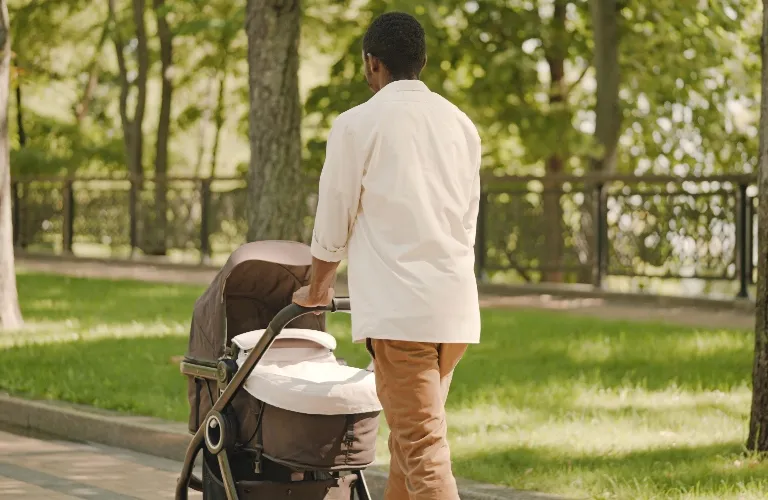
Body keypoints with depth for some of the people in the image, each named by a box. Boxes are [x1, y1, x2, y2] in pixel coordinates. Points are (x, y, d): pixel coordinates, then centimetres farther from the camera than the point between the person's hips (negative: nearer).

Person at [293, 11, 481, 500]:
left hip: (397, 308, -6)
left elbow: (333, 221, 2)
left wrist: (317, 290, 17)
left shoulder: (357, 125, -5)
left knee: (422, 447, -10)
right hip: (458, 308, 6)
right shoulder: (460, 124, 13)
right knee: (412, 436, 19)